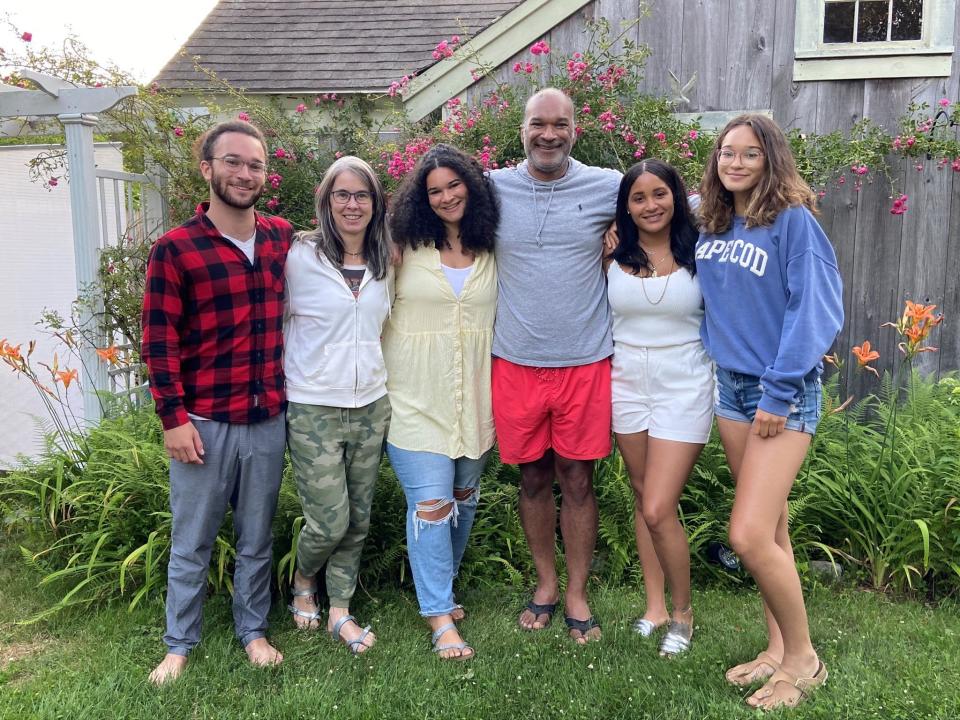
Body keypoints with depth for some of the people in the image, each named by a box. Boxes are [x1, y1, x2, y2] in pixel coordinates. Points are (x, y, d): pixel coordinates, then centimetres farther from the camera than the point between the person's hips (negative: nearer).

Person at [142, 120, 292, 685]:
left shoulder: (283, 237, 3)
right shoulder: (175, 249, -8)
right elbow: (160, 340, -8)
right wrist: (173, 418, -11)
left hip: (268, 419, 3)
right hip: (204, 421, -3)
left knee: (257, 538, 16)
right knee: (192, 542, 11)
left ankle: (254, 630, 34)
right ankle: (180, 644, 29)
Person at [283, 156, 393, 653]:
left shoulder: (385, 263, 7)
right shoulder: (299, 257, -8)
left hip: (371, 406, 5)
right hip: (313, 409, -5)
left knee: (358, 520, 10)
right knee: (330, 522, -3)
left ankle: (340, 612, 27)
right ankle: (303, 581, 30)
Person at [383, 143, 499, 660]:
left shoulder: (493, 251, 4)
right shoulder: (406, 248, -3)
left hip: (474, 396, 4)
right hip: (418, 396, -3)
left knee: (464, 496, 14)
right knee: (431, 503, -6)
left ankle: (439, 586, 36)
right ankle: (440, 617, 7)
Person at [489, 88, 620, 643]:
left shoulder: (608, 187, -1)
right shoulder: (492, 188, 1)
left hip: (585, 362, -1)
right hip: (516, 362, 1)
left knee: (578, 479, 7)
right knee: (534, 478, 13)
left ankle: (577, 594, 25)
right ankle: (546, 583, 32)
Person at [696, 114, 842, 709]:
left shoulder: (793, 220, -10)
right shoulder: (709, 226, 9)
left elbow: (817, 311, -15)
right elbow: (705, 302, 25)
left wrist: (779, 393, -17)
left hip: (786, 391, -6)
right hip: (731, 386, 6)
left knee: (750, 536, -12)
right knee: (770, 528, 13)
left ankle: (804, 658, 9)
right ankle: (778, 649, 26)